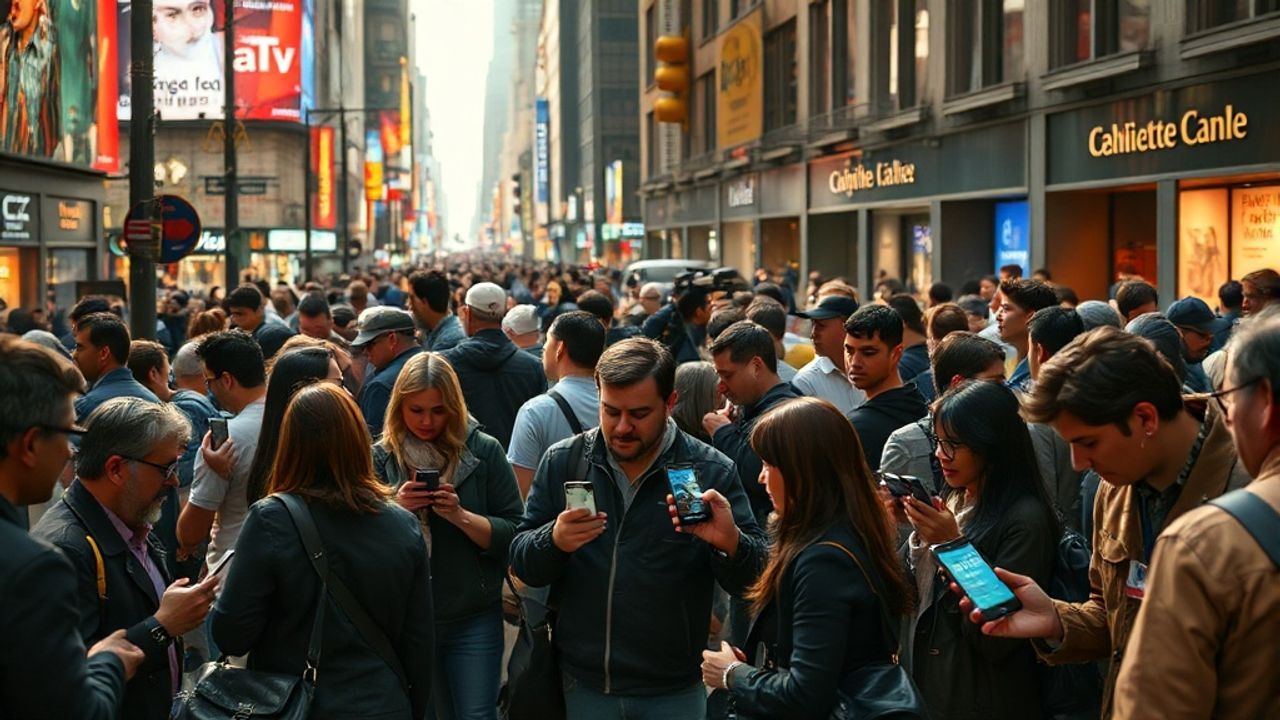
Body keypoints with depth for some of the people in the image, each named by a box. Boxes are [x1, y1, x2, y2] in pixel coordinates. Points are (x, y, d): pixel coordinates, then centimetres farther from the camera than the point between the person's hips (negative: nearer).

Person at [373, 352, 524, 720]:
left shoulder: (484, 451, -4)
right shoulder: (381, 458, 1)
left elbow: (515, 534, -5)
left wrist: (460, 515, -19)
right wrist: (394, 508, -16)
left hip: (474, 618, -2)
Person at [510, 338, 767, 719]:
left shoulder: (711, 472, -8)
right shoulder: (562, 462, -2)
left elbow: (754, 579, -7)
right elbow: (522, 565, 1)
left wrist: (730, 544, -29)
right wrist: (554, 541, -21)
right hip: (584, 686, 2)